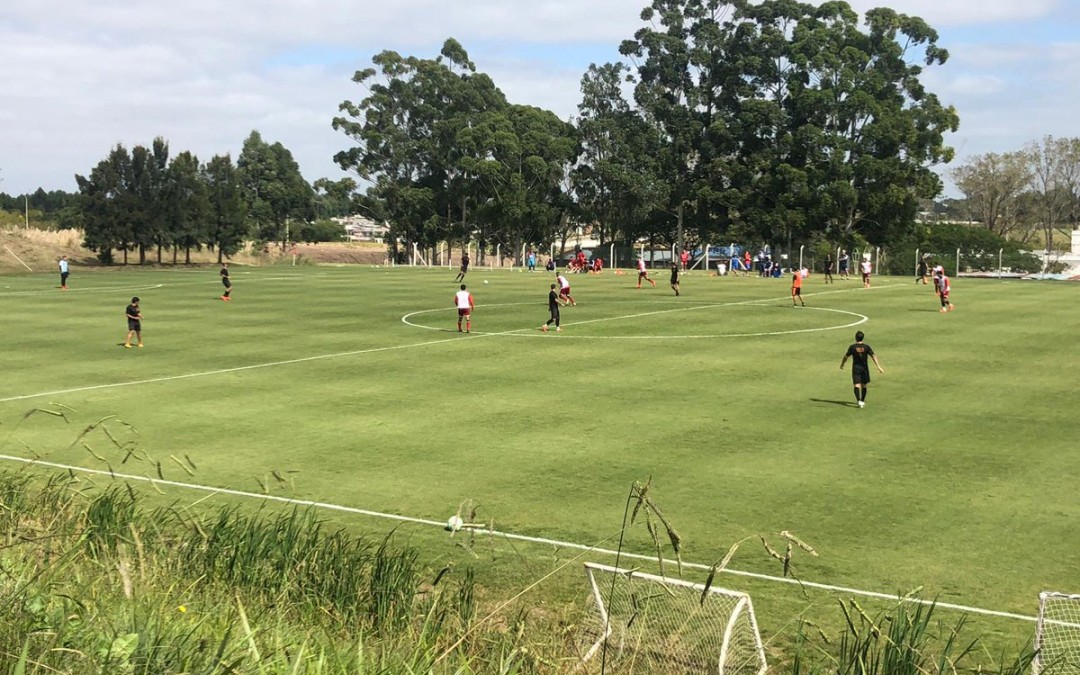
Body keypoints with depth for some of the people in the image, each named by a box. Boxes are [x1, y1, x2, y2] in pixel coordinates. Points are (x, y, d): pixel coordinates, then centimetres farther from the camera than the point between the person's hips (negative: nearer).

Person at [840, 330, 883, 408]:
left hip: (856, 368, -2)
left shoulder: (852, 347, -9)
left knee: (857, 385, -6)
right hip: (864, 368, 2)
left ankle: (859, 400, -26)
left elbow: (846, 357, 0)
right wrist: (878, 367, -13)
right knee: (863, 385, 16)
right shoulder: (866, 347, -6)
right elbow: (873, 356, -13)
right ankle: (862, 401, 27)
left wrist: (842, 364, 17)